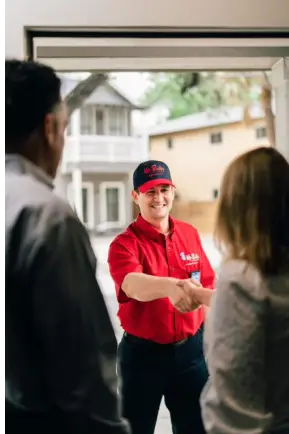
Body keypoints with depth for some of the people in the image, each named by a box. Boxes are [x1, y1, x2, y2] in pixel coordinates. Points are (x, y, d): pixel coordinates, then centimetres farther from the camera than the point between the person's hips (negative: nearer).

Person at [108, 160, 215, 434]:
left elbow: (206, 286, 9)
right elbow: (133, 285, -35)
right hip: (142, 353, -4)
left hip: (190, 349, 4)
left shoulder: (190, 234, 1)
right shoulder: (124, 243, -14)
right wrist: (169, 286, -53)